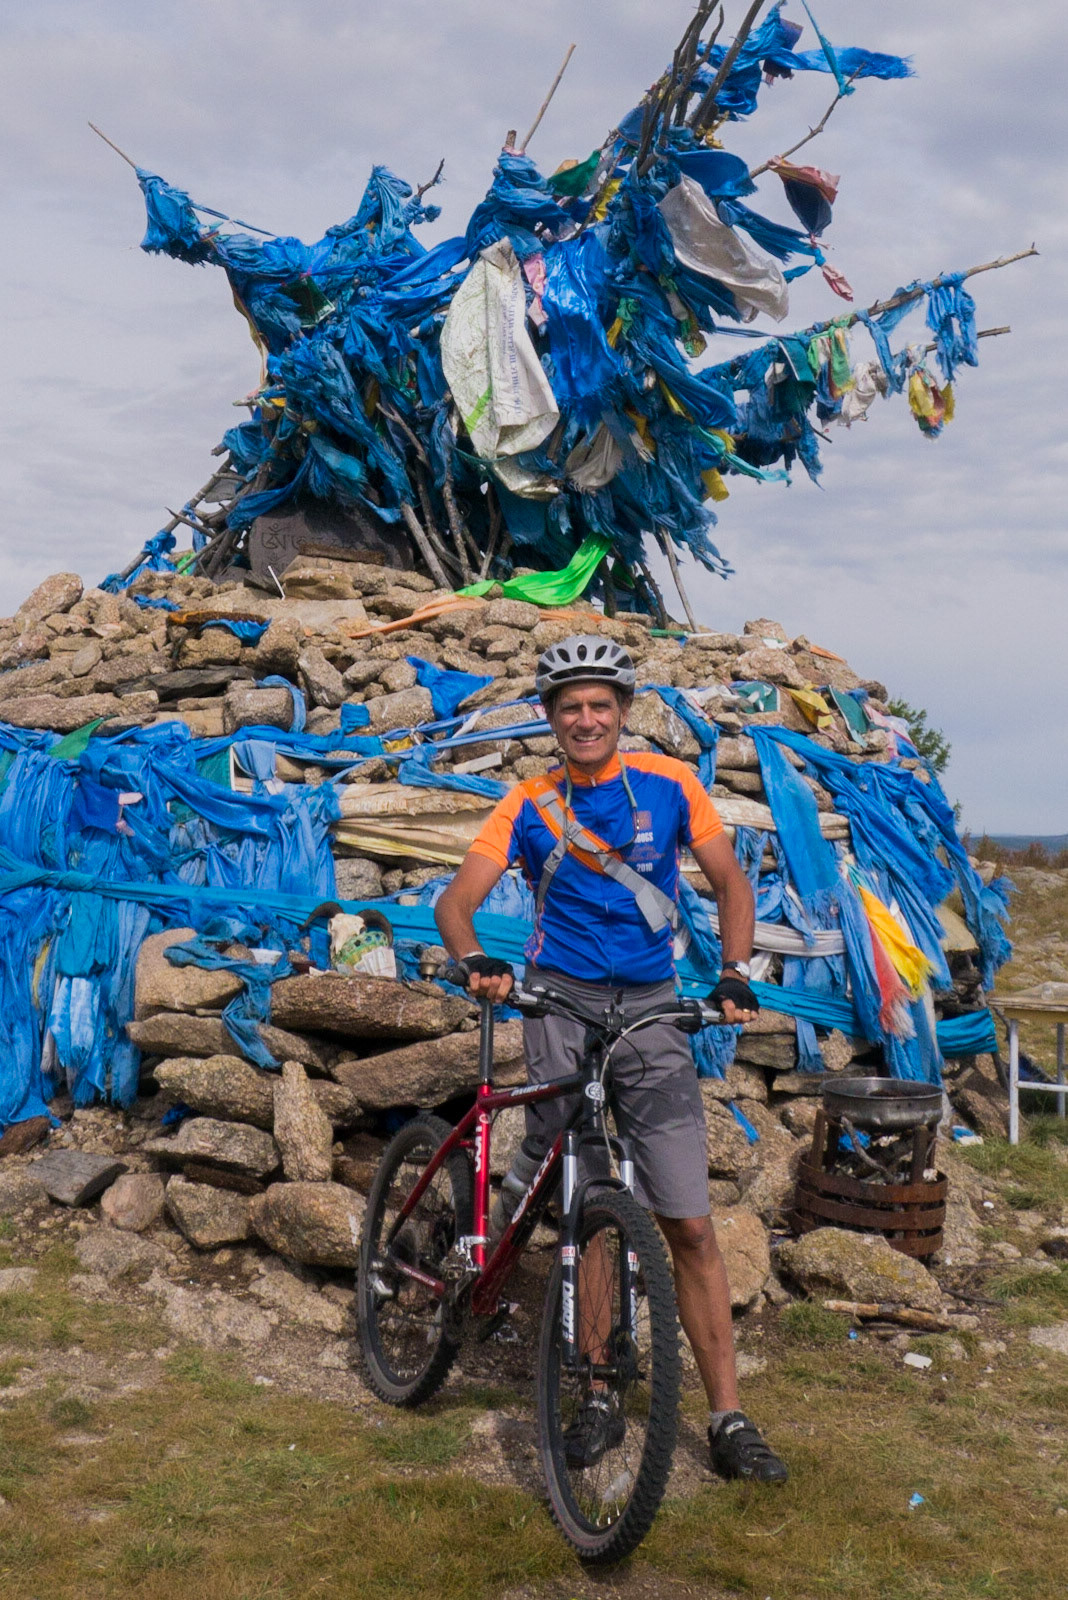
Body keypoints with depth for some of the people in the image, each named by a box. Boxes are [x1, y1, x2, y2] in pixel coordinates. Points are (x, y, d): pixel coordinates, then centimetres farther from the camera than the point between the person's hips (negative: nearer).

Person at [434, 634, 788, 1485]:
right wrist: (474, 960, -26)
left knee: (689, 1224, -3)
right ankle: (599, 1397, 18)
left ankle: (729, 1419, 3)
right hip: (562, 1004, 0)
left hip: (652, 1010, 0)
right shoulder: (529, 805, 3)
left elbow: (729, 880, 9)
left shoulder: (670, 785, 4)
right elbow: (457, 899, -4)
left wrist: (735, 974, -7)